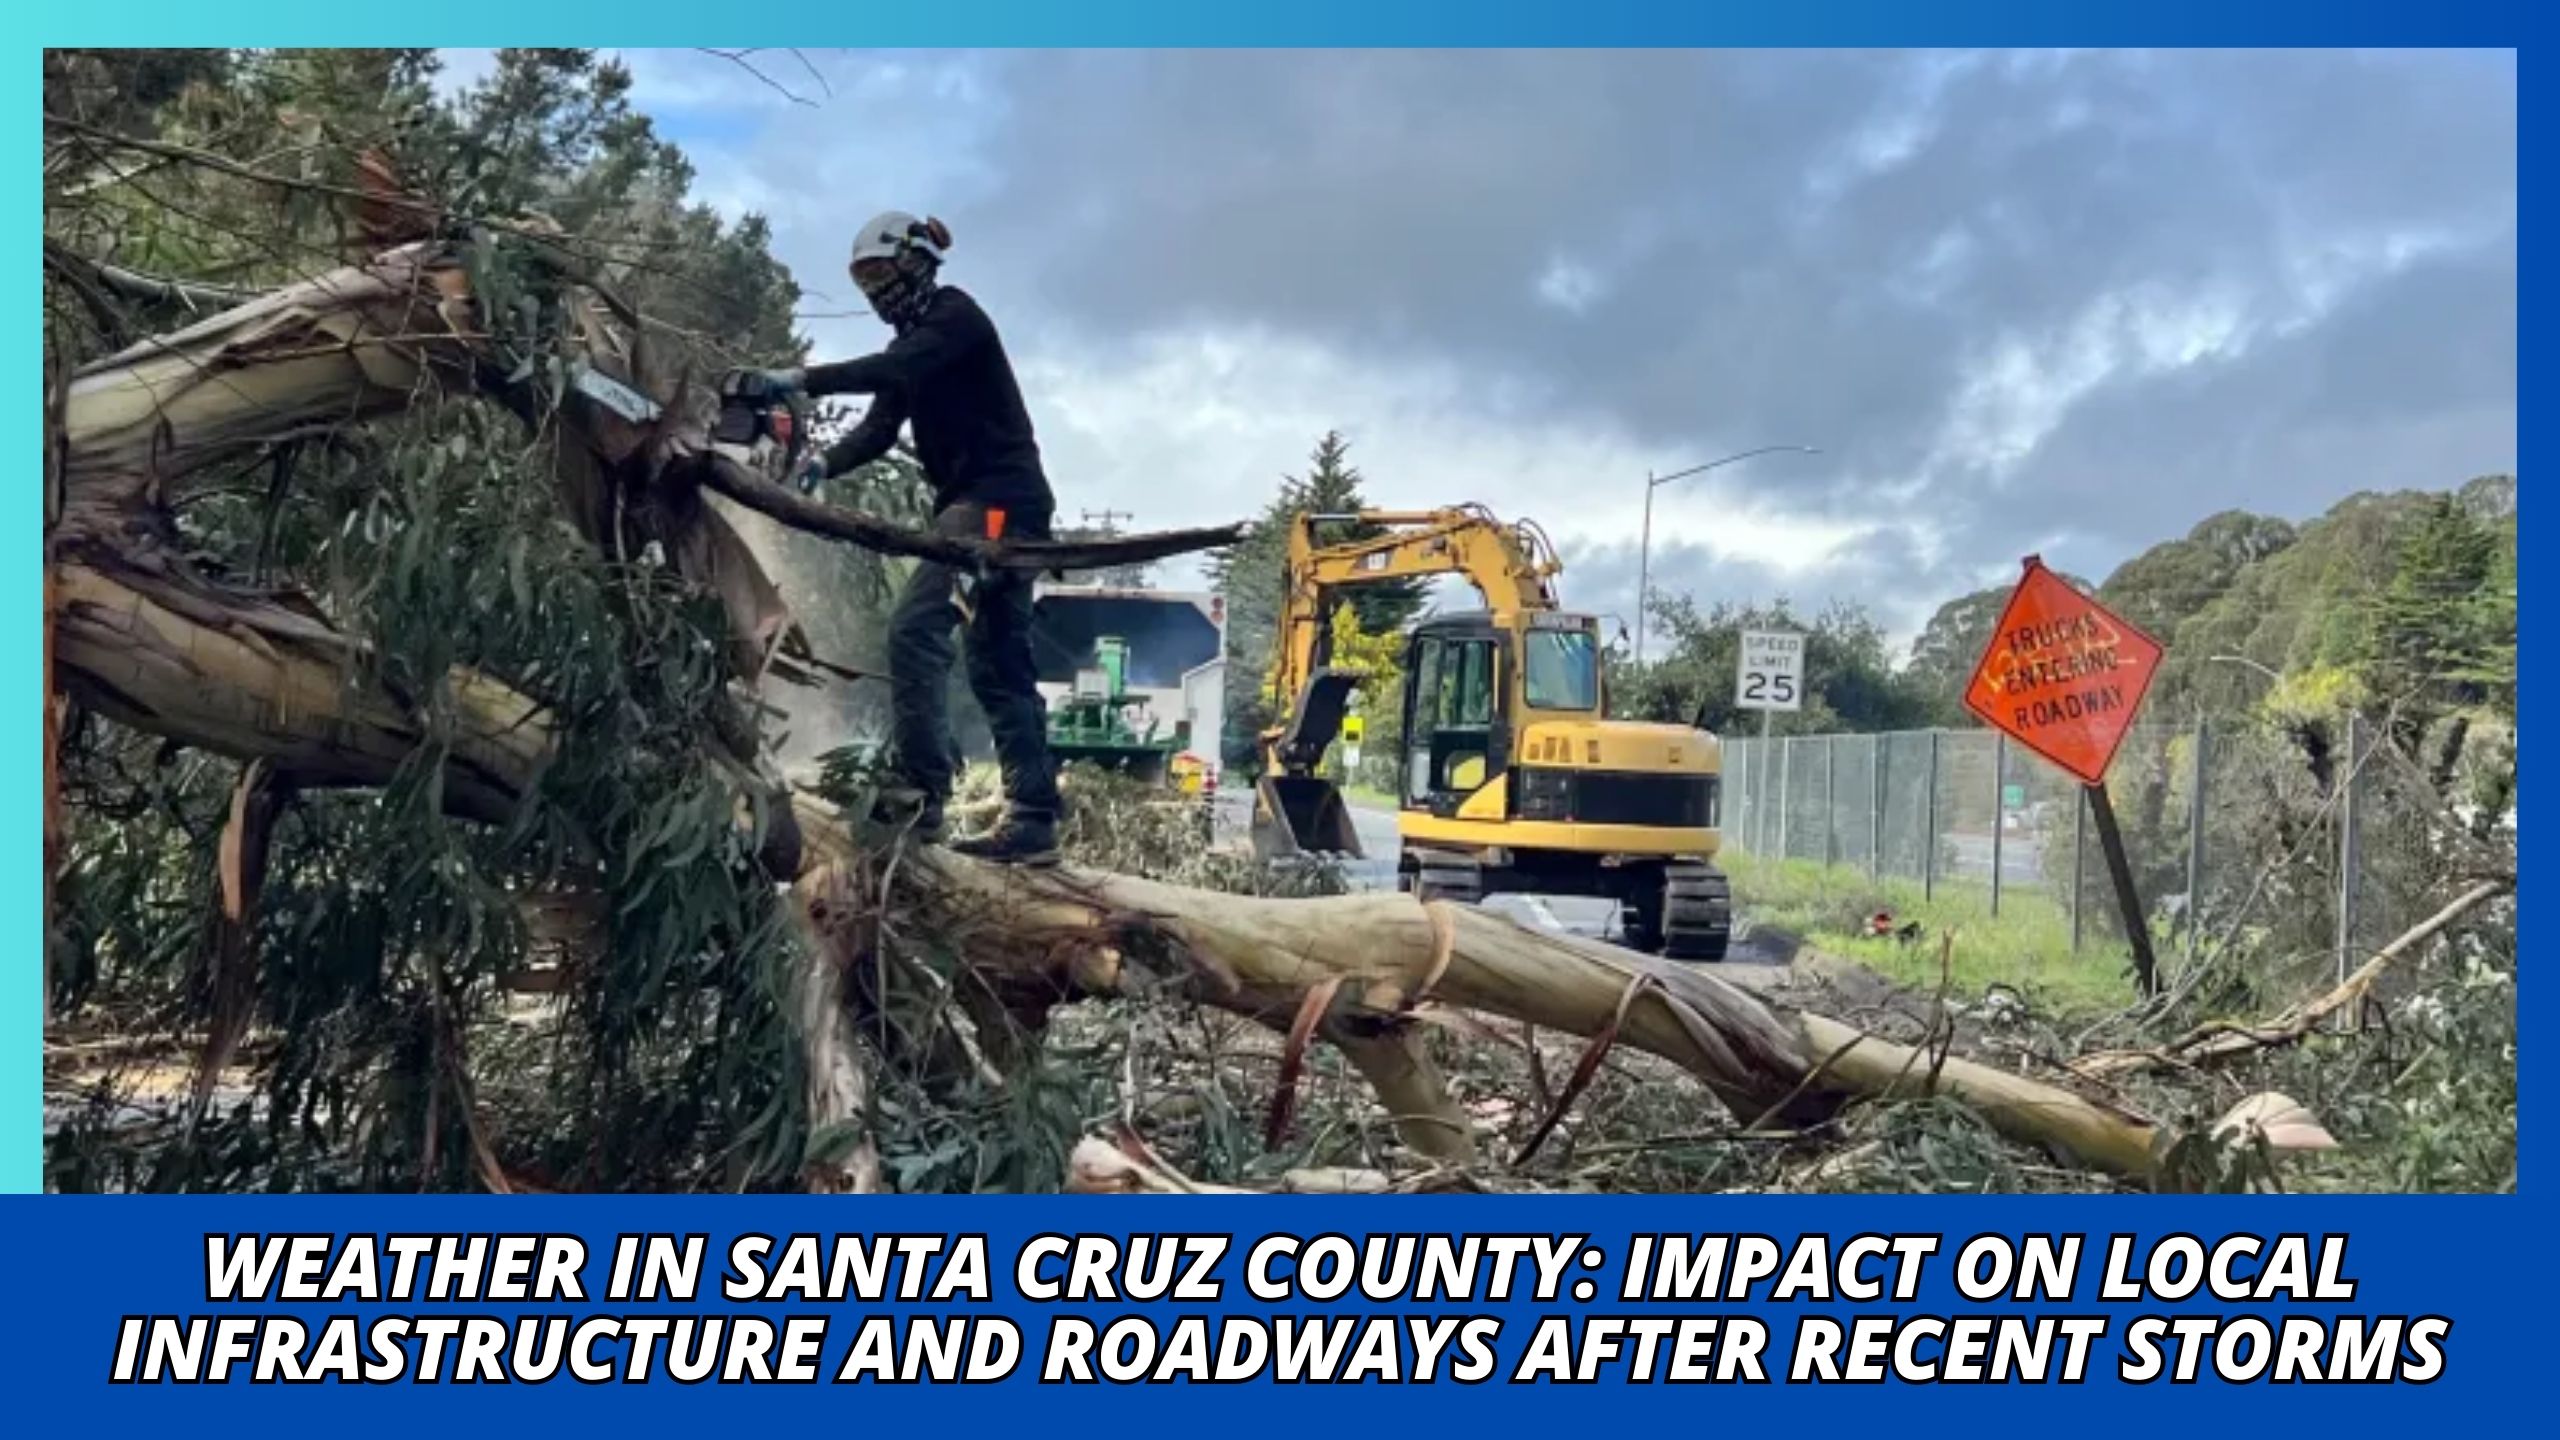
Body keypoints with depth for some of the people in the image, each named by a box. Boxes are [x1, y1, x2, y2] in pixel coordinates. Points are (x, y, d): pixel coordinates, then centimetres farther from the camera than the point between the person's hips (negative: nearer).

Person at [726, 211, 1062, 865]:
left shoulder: (957, 314, -5)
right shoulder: (913, 342, 22)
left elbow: (891, 372, -23)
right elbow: (878, 428, 10)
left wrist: (798, 380, -28)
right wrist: (821, 465, -6)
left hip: (999, 501, -10)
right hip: (976, 504, 10)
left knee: (916, 627, -19)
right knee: (1000, 665, 6)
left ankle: (922, 792, -19)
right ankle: (1032, 821, 7)